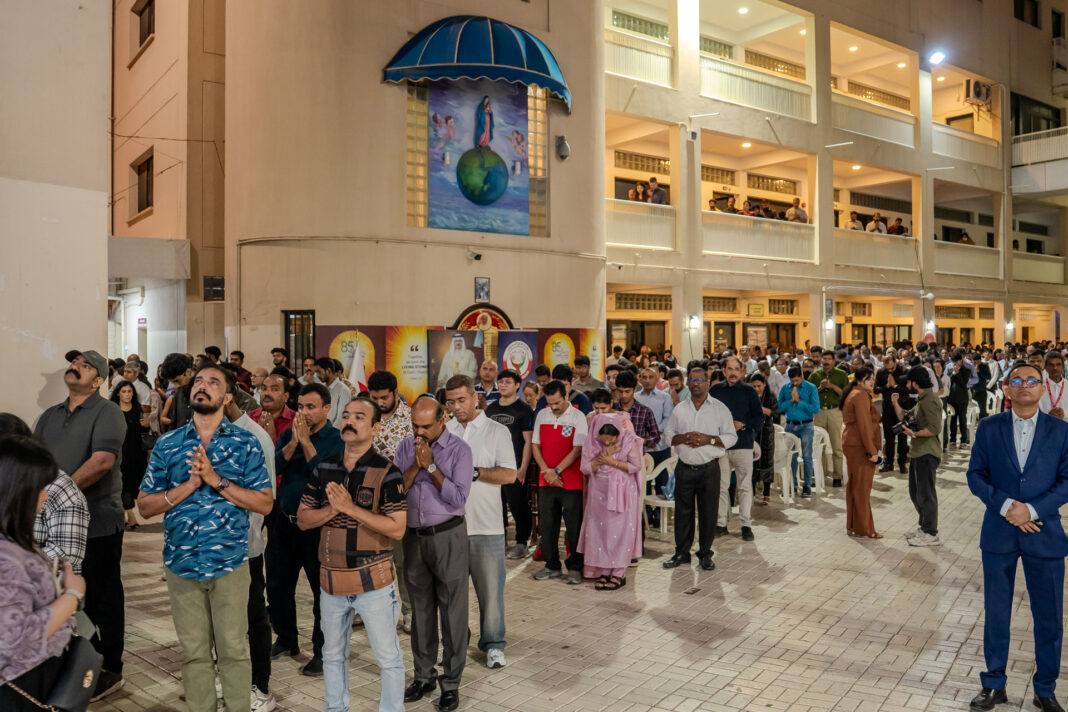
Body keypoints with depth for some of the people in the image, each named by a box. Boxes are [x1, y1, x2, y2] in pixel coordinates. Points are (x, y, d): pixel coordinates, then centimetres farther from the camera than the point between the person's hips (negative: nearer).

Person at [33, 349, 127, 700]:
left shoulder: (106, 412, -8)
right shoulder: (49, 416, 15)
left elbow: (102, 460, -19)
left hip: (97, 523, -6)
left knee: (102, 599, 4)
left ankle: (110, 670, 17)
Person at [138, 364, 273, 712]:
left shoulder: (246, 443, -2)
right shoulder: (168, 444, 4)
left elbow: (265, 503, -5)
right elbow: (145, 506, 3)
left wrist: (217, 480, -16)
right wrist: (189, 484, -13)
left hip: (230, 562, -2)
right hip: (181, 563, 2)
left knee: (233, 649, 7)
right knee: (193, 653, 13)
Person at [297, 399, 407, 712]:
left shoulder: (387, 472, -11)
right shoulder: (324, 468, 3)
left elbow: (397, 527, -17)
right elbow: (302, 519, 5)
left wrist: (351, 508, -23)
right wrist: (331, 510, -15)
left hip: (374, 581, -4)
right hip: (332, 580, 5)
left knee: (388, 657, 7)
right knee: (333, 654, 21)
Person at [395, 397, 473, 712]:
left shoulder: (458, 449, -7)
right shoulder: (405, 447, 5)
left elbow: (458, 498, -15)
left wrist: (430, 465, -16)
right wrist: (415, 466, -14)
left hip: (447, 536, -4)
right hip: (413, 537, 4)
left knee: (452, 611, 2)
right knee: (420, 610, 14)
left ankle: (451, 682, 14)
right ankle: (423, 675, 28)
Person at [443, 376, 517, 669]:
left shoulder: (497, 431, 1)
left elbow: (509, 475, -7)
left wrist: (473, 471, -15)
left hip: (486, 525, -3)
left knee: (490, 587, 2)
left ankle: (493, 644, 17)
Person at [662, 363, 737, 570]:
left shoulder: (720, 409, 2)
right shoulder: (679, 409, 9)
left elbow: (731, 437, 1)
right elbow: (668, 434, 11)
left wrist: (709, 439, -15)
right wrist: (683, 438, -10)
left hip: (709, 469, -2)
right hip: (685, 468, 2)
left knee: (708, 512, 4)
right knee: (683, 511, 8)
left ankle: (705, 554, 19)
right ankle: (681, 552, 20)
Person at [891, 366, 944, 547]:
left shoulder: (930, 400, -17)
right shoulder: (921, 399, 16)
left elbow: (935, 428, -26)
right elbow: (905, 418, 20)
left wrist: (914, 433, -18)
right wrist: (896, 403, 9)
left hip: (926, 453, -11)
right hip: (918, 452, 11)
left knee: (925, 493, -3)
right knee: (915, 492, 18)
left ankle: (931, 534, 6)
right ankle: (924, 527, 30)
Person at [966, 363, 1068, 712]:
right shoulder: (989, 428, 1)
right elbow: (975, 475, 0)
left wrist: (1032, 509, -16)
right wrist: (1005, 506, -15)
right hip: (999, 535, 0)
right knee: (996, 615, 10)